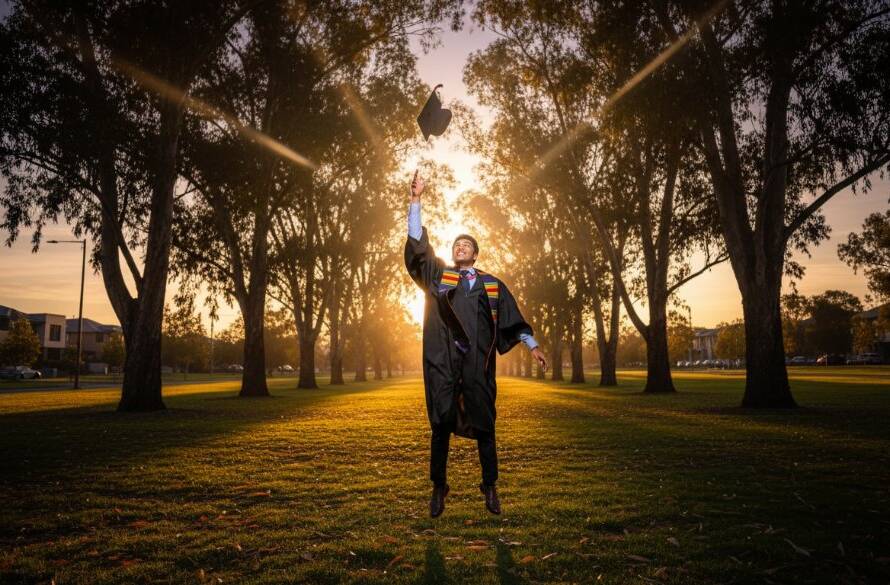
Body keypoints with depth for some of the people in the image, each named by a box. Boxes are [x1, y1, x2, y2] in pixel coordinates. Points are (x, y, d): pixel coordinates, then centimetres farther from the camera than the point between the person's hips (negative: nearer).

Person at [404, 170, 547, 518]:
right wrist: (416, 200, -6)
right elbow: (417, 243, 1)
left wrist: (532, 345, 11)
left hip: (478, 364, 1)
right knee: (441, 425, 3)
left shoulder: (492, 284, 13)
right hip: (443, 362, -1)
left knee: (484, 425, 5)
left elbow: (513, 318, 17)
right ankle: (438, 489, 14)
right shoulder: (437, 275, 9)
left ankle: (490, 488, 16)